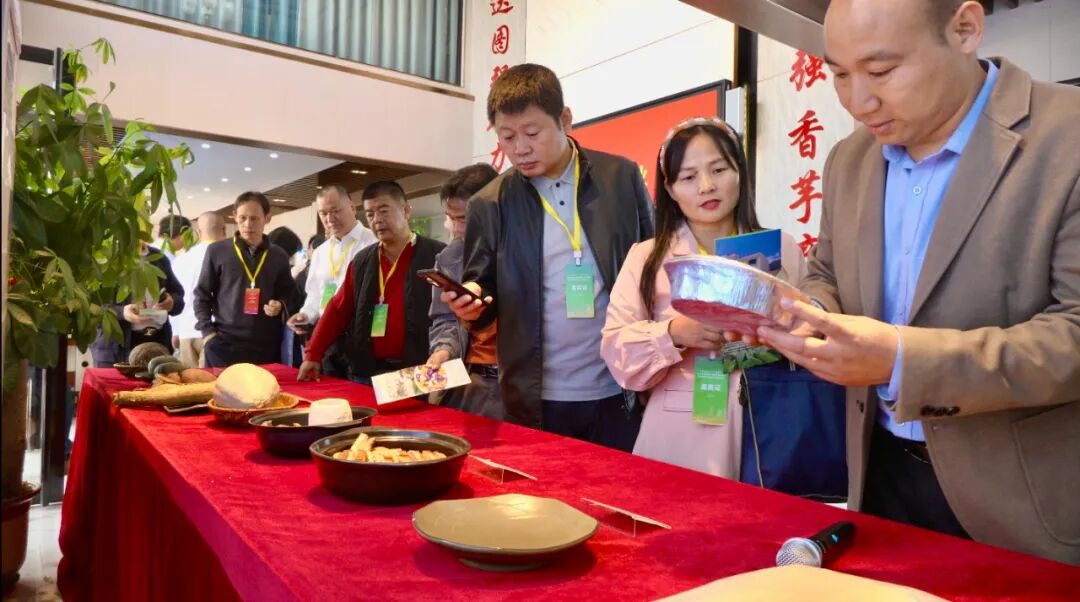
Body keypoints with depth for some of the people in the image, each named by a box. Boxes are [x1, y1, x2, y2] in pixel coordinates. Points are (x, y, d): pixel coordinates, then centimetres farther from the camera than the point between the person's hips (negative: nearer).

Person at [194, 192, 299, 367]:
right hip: (223, 343, -1)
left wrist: (280, 304, -6)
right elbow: (202, 295, 6)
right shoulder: (216, 251, 3)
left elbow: (288, 293, 16)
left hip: (266, 344, 2)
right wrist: (207, 331, -3)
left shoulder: (279, 256, 9)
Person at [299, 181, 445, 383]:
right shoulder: (362, 261, 12)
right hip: (366, 372, 5)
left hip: (416, 374, -5)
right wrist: (313, 354, 9)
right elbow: (338, 310, 15)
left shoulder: (436, 256, -5)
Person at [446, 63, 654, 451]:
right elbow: (484, 295, 4)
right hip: (536, 401, 0)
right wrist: (470, 304, -20)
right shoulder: (489, 204, -1)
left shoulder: (622, 177, -1)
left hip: (620, 392, 0)